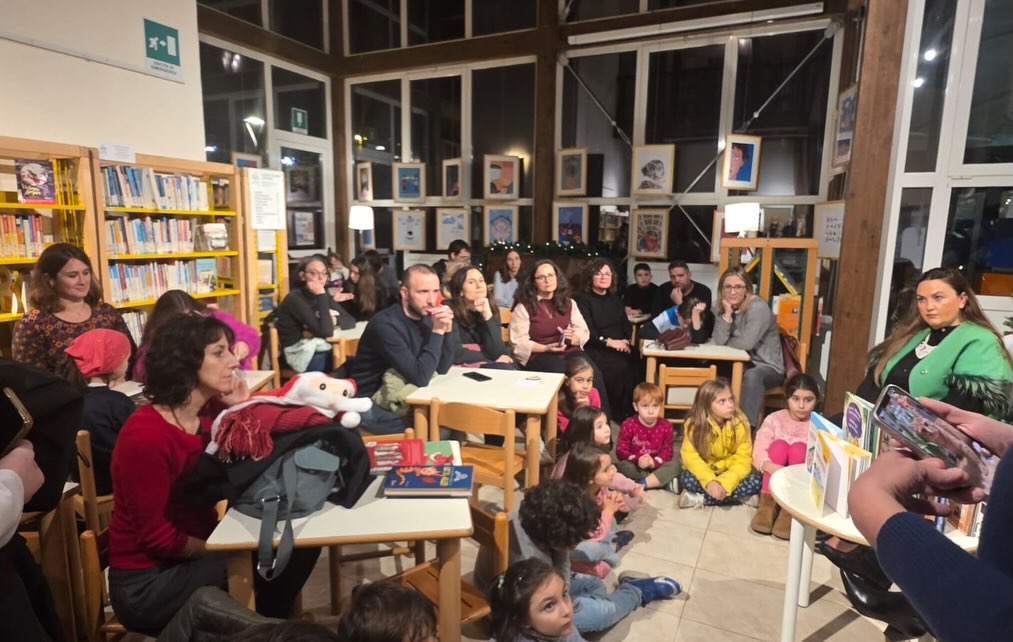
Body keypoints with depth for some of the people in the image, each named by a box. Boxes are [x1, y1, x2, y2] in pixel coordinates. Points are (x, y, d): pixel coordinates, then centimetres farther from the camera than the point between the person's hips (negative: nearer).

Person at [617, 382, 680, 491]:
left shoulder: (666, 425, -4)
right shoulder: (628, 425, -11)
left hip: (657, 465, 2)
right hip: (636, 466, -2)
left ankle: (642, 484, -31)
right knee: (624, 466, -33)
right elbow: (620, 450, -13)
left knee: (674, 464, -24)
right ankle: (666, 482, -26)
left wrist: (654, 461, -27)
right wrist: (637, 460, -32)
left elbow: (667, 451, -6)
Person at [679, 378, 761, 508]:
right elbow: (690, 456, -21)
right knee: (688, 479, -30)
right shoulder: (694, 423, -17)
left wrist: (724, 483, -31)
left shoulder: (740, 422, -15)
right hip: (706, 472, -1)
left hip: (730, 473, 1)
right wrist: (709, 481, -36)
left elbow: (743, 459, -17)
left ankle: (700, 499, -21)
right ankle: (738, 496, -19)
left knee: (755, 482, -25)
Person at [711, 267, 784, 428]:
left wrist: (726, 342, -8)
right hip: (742, 363, 6)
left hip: (768, 367, -6)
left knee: (752, 376, -37)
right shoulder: (721, 306, 0)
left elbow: (746, 343, -27)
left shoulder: (758, 307, -19)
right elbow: (718, 340, -13)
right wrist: (727, 313, -22)